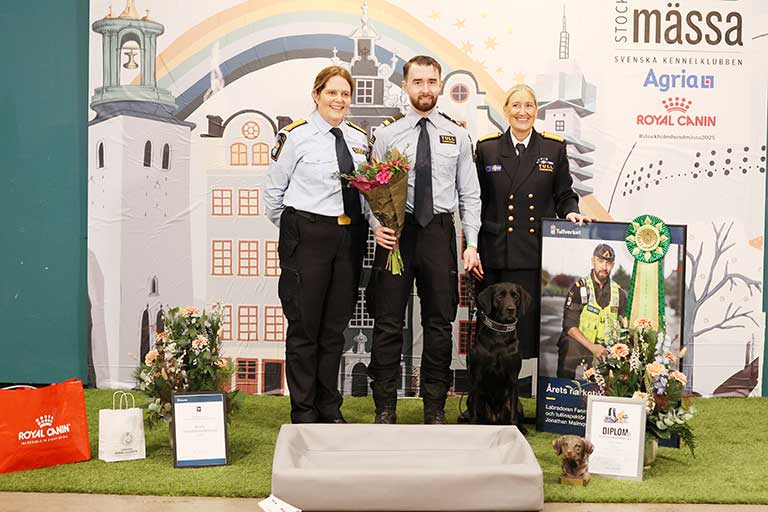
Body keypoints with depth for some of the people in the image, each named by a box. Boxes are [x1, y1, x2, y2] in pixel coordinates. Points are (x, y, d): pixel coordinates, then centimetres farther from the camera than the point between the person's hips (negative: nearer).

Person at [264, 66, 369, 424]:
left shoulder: (360, 138, 11)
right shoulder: (296, 136, -4)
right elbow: (274, 190, 0)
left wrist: (365, 227, 7)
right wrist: (295, 230, 5)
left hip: (350, 237, 5)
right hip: (307, 236, -5)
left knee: (336, 326, 12)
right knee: (304, 326, 1)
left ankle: (329, 408, 24)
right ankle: (303, 412, 13)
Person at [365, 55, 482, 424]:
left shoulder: (457, 136, 8)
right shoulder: (387, 134, 4)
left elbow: (469, 194, 7)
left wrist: (471, 244, -1)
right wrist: (376, 225, -14)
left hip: (439, 231, 2)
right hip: (395, 232, -1)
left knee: (440, 322, 7)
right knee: (388, 322, 1)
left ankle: (435, 408, 20)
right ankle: (385, 408, 13)